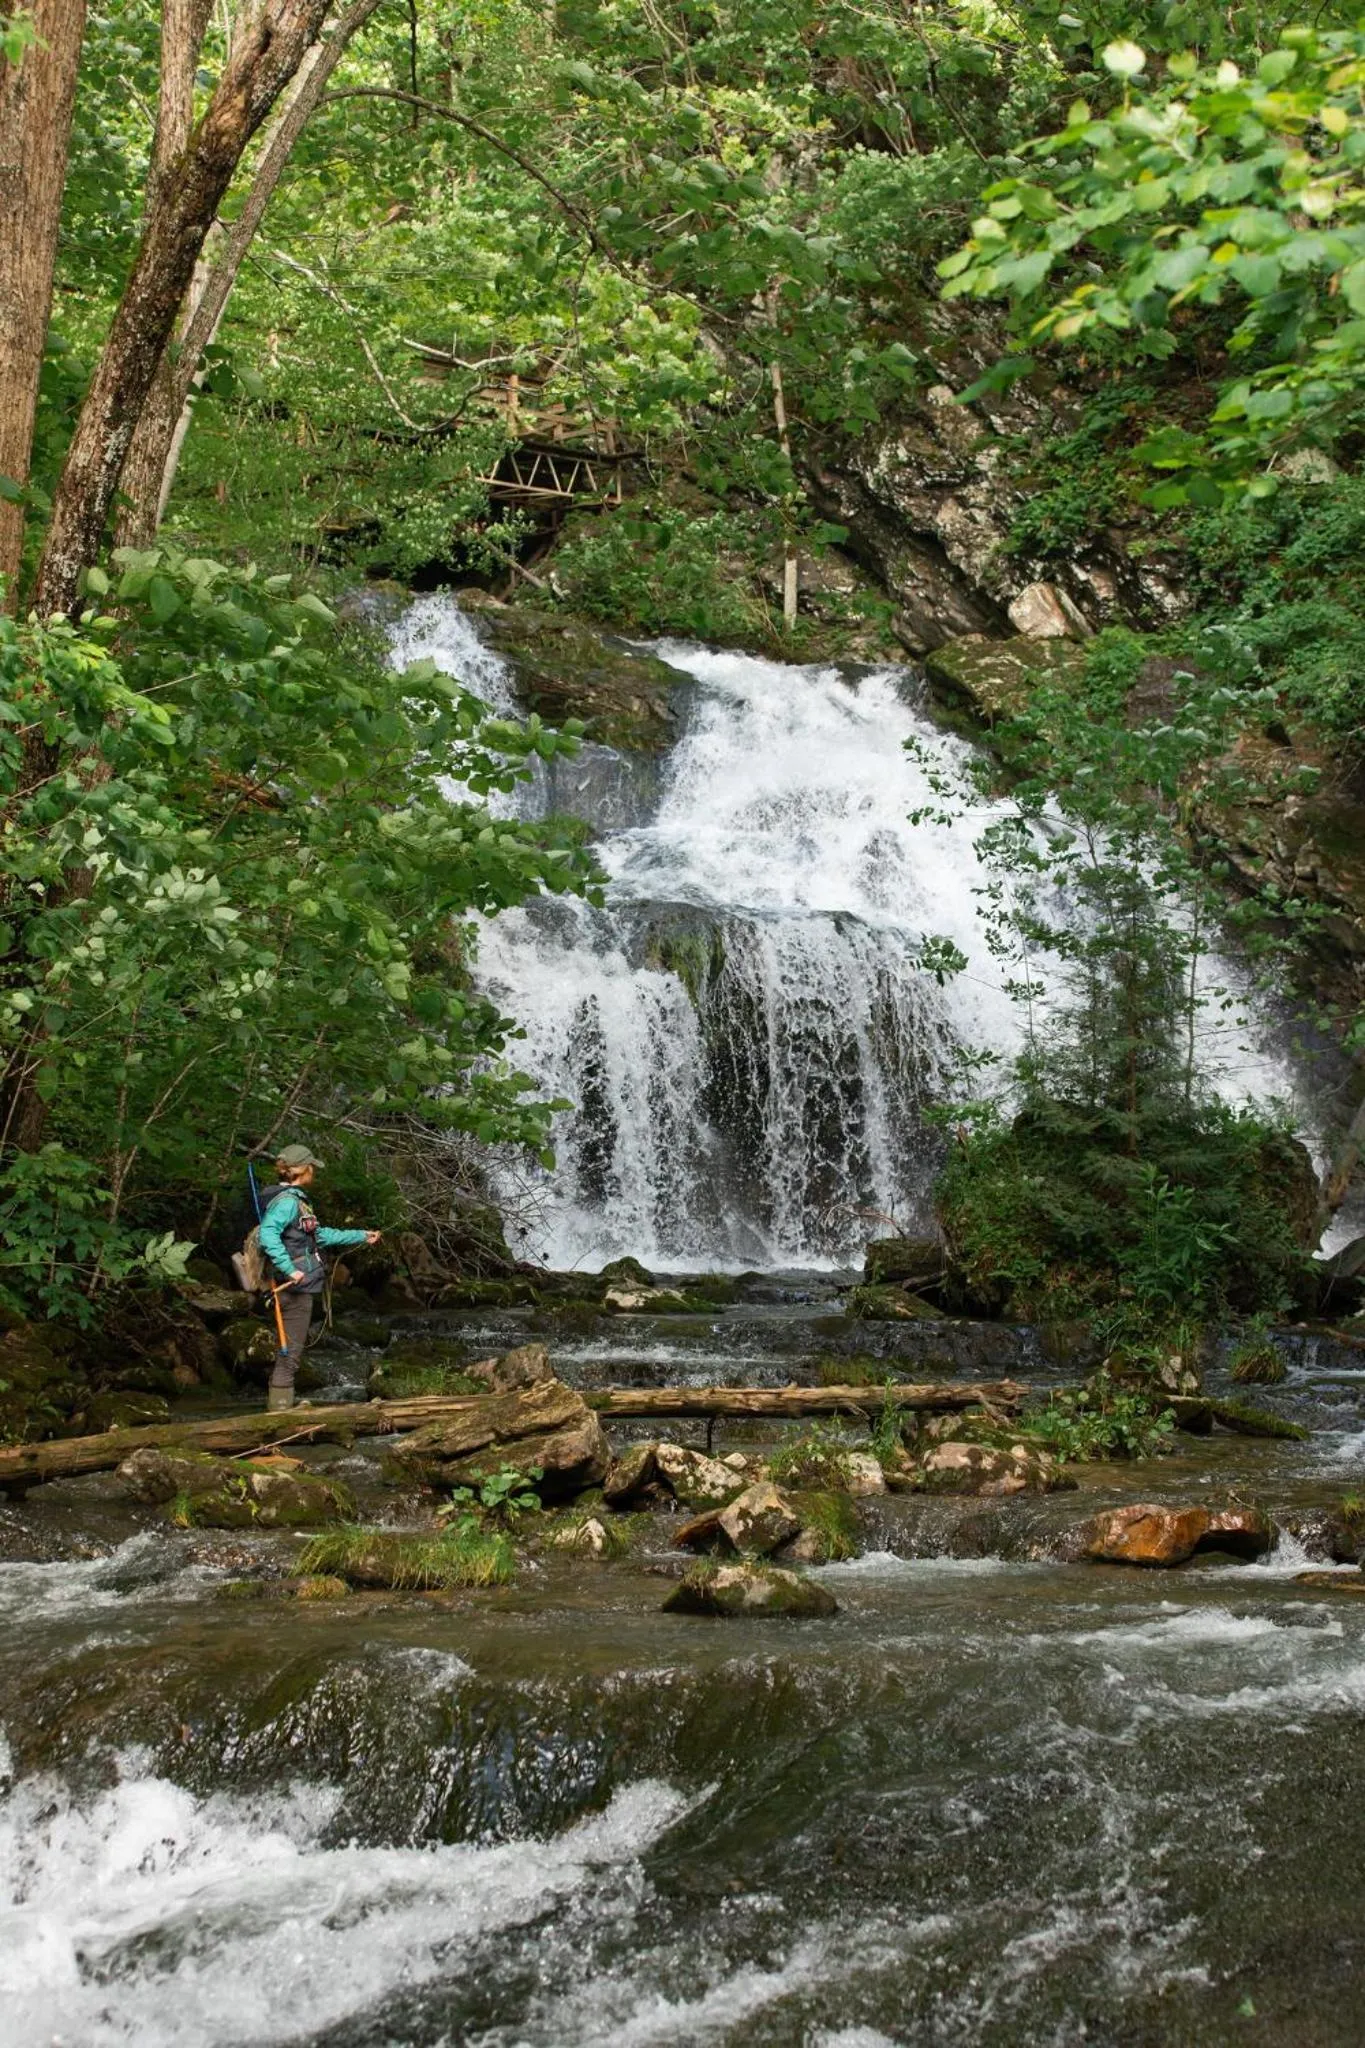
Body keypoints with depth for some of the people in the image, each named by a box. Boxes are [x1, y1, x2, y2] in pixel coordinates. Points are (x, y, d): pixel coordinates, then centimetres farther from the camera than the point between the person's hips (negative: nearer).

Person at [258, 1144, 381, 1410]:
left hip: (300, 1288, 10)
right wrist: (289, 1269, -31)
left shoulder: (295, 1199, 17)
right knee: (291, 1351, -5)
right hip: (295, 1287, -10)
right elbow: (267, 1235, -30)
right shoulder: (287, 1200, -15)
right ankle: (280, 1407, -1)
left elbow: (321, 1234, 27)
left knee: (291, 1349, 16)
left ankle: (279, 1404, 24)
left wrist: (361, 1236, 32)